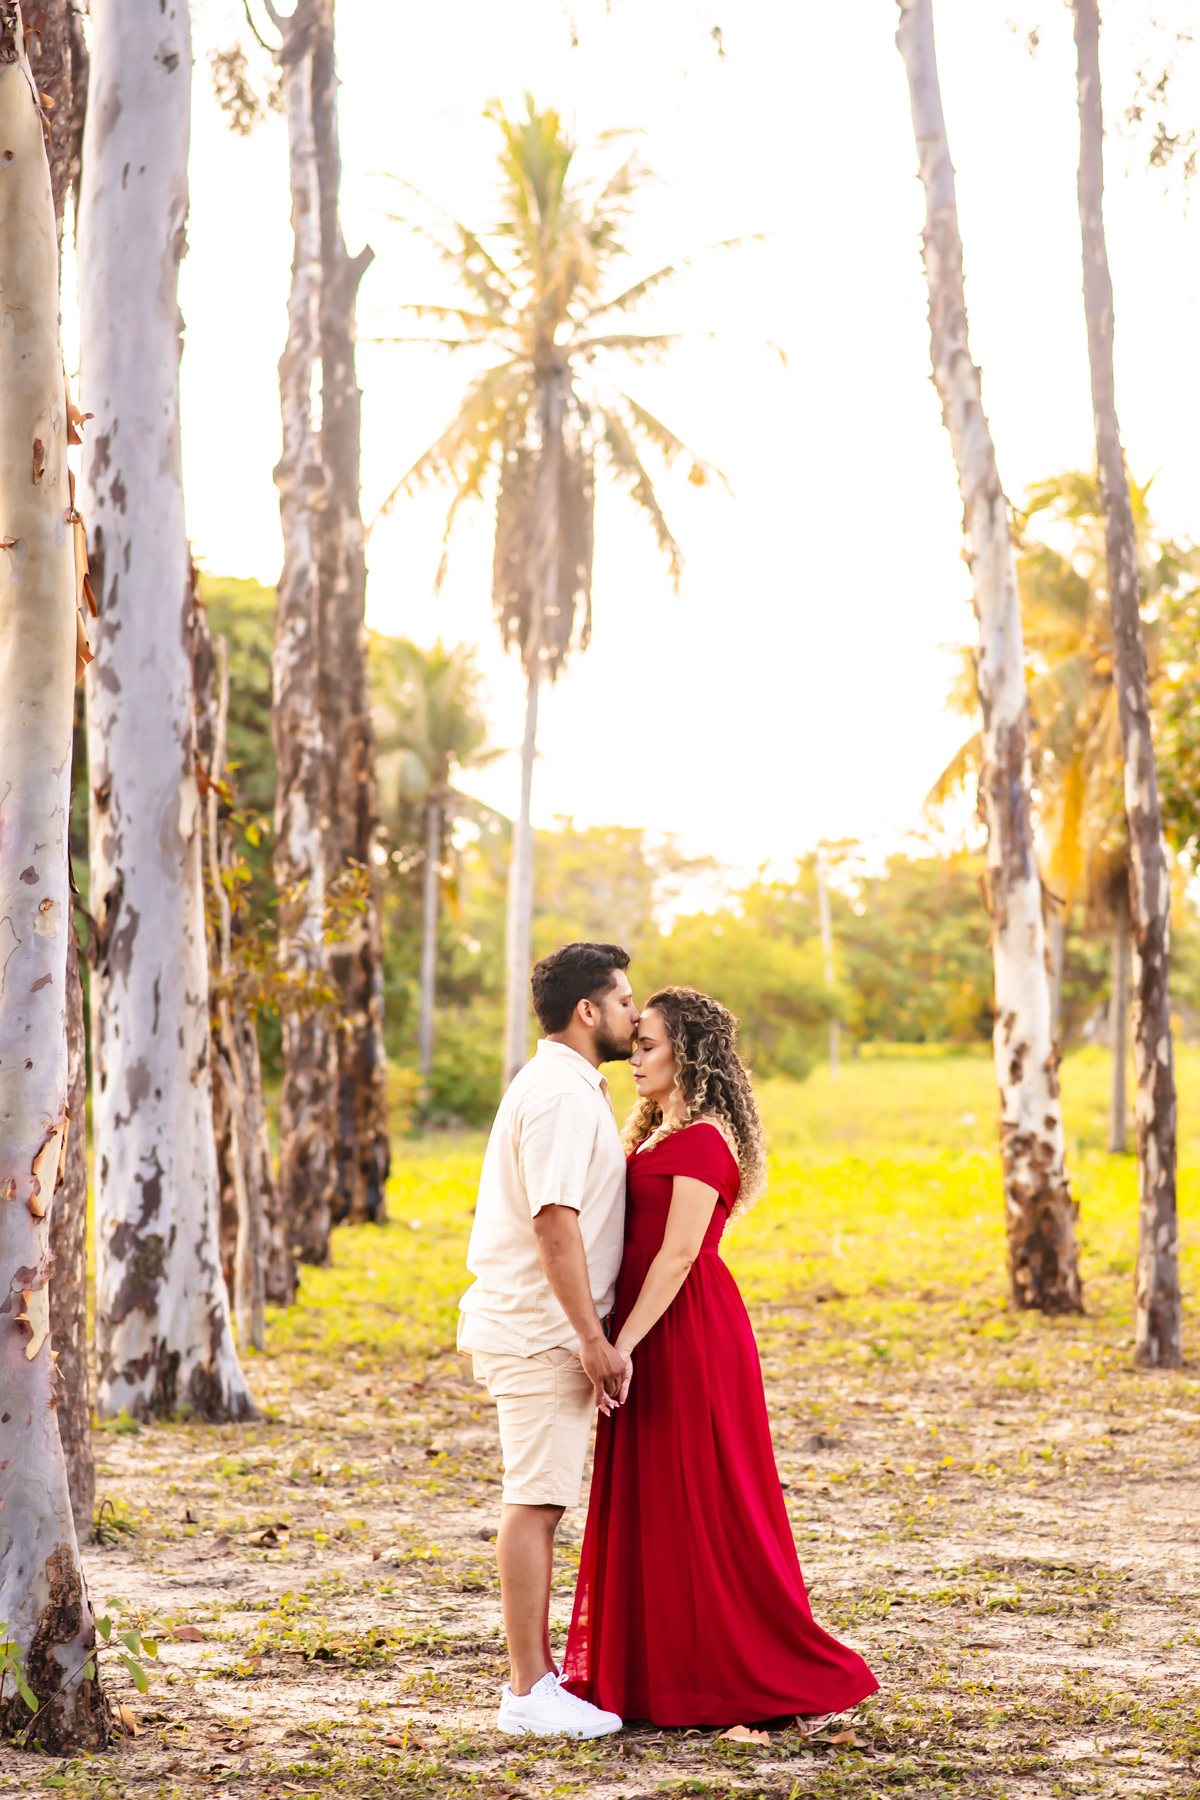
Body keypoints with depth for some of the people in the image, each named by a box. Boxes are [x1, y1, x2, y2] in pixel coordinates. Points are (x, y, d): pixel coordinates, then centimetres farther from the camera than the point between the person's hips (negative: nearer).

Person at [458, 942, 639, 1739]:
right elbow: (554, 1220, -23)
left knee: (539, 1502, 14)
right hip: (541, 1330, -11)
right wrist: (594, 1338, -23)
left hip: (537, 1330, 11)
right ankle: (529, 1693, -6)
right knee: (536, 1501, -8)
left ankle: (539, 1674, 20)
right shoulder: (561, 1093, -15)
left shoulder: (571, 1087, 19)